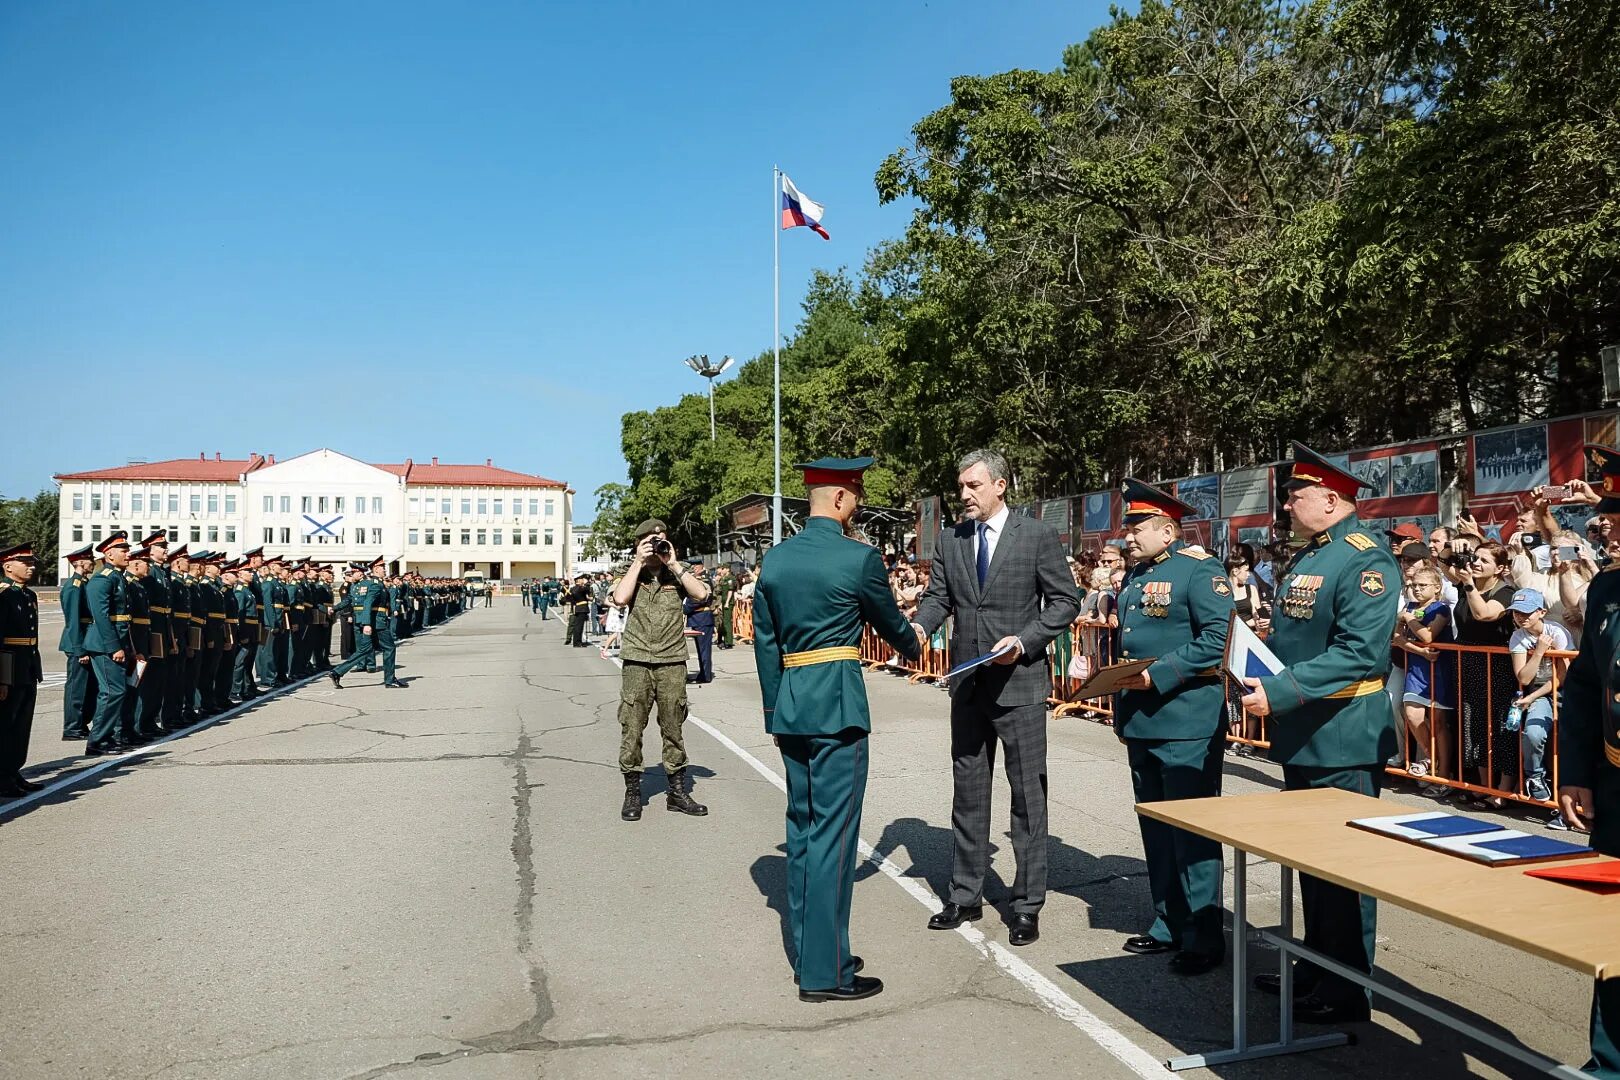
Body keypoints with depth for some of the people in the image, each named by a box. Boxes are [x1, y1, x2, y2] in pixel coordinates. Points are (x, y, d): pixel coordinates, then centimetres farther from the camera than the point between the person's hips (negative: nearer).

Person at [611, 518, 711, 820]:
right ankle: (632, 793, 11)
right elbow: (620, 598, -13)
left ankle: (677, 792, 16)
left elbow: (701, 594, -8)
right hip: (637, 662, -1)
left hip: (673, 662, 1)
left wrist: (673, 563, -7)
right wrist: (639, 562, -8)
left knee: (673, 729, 7)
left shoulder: (677, 573, 9)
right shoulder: (632, 573, 7)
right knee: (631, 728, 0)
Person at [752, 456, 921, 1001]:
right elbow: (889, 621, 6)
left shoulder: (775, 559, 8)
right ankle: (825, 971, 7)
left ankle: (808, 955, 26)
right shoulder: (859, 557, -10)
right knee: (833, 833, -1)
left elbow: (765, 643, 11)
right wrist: (915, 648, 28)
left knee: (802, 828, 15)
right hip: (838, 705, -7)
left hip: (790, 705, 7)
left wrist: (776, 711, 18)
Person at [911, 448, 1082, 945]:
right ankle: (965, 895, 26)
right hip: (967, 683, 4)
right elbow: (938, 596, 5)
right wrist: (920, 625, -16)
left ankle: (1027, 904, 17)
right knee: (967, 792, 13)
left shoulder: (1037, 535, -5)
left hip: (1019, 682, -4)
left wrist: (1024, 641, -17)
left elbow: (1065, 601, -4)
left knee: (1028, 793, 4)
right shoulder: (949, 540, 7)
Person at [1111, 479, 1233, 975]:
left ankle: (1204, 937, 10)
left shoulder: (1199, 570, -9)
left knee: (1191, 830, -1)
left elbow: (1219, 637, -19)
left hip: (1185, 723, -8)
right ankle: (1168, 924, 27)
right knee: (1155, 827, 15)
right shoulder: (1134, 575, 15)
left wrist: (1159, 675, -21)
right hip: (1140, 722, 9)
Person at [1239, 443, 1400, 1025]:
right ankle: (1315, 965, 32)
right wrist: (1258, 673, 5)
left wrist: (1280, 693, -28)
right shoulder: (1302, 559, 13)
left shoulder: (1366, 562, -16)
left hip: (1343, 741, -9)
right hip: (1300, 736, 9)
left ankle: (1347, 991, 15)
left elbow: (1359, 654, -26)